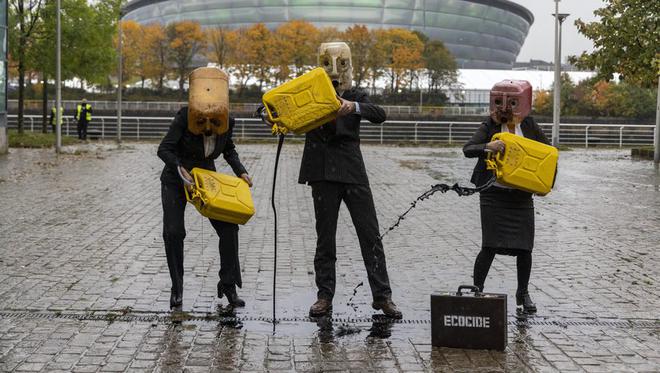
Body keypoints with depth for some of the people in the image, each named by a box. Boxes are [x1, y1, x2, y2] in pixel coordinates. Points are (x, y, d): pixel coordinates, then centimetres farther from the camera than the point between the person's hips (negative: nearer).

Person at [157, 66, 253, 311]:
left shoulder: (228, 121, -14)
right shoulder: (184, 116, -26)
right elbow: (164, 149, -25)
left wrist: (241, 172, -6)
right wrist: (179, 167, -42)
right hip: (176, 181, -3)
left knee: (228, 228, -7)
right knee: (173, 232, -11)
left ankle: (228, 285, 7)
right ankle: (177, 288, 7)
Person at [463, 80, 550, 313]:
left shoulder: (529, 126, 5)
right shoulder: (489, 126, -3)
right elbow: (467, 150, -14)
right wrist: (488, 146, -32)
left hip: (522, 195, 3)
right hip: (494, 195, -3)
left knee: (524, 247, 3)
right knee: (490, 247, -8)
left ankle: (523, 293, 22)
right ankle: (476, 291, 6)